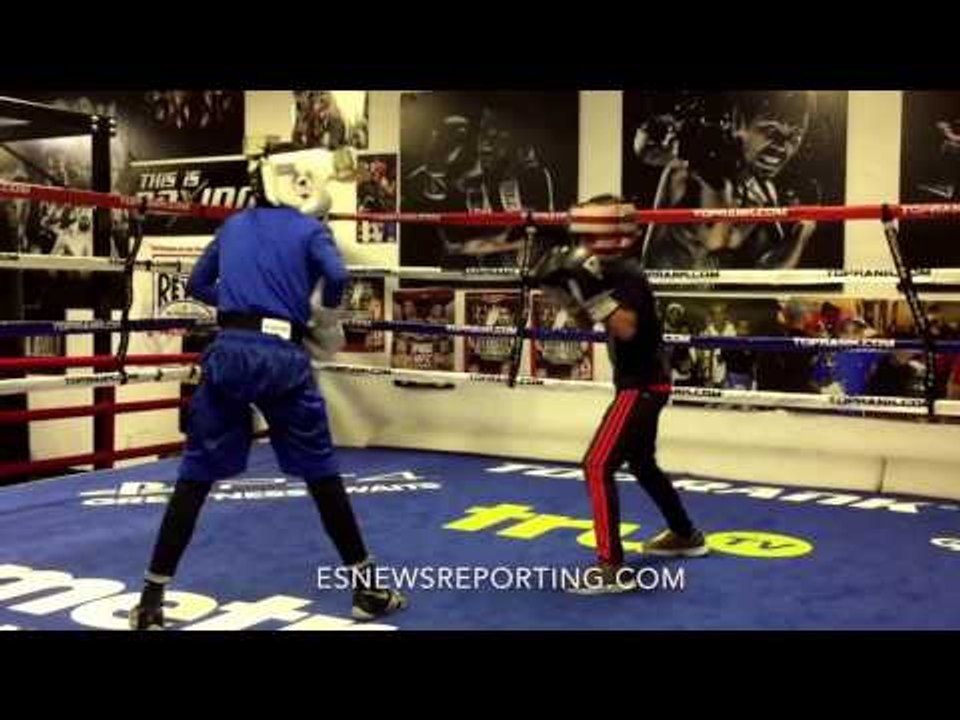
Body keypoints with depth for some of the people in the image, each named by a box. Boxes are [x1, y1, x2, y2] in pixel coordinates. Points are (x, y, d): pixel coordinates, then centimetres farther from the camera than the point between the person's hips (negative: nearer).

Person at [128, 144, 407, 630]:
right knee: (321, 473, 9)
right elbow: (336, 276, -12)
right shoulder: (309, 229, 7)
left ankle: (151, 599, 9)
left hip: (229, 352, 3)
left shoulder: (233, 226, 20)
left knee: (195, 476, 8)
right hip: (283, 357, -3)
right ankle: (367, 589, 18)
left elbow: (198, 286, 27)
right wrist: (324, 321, 6)